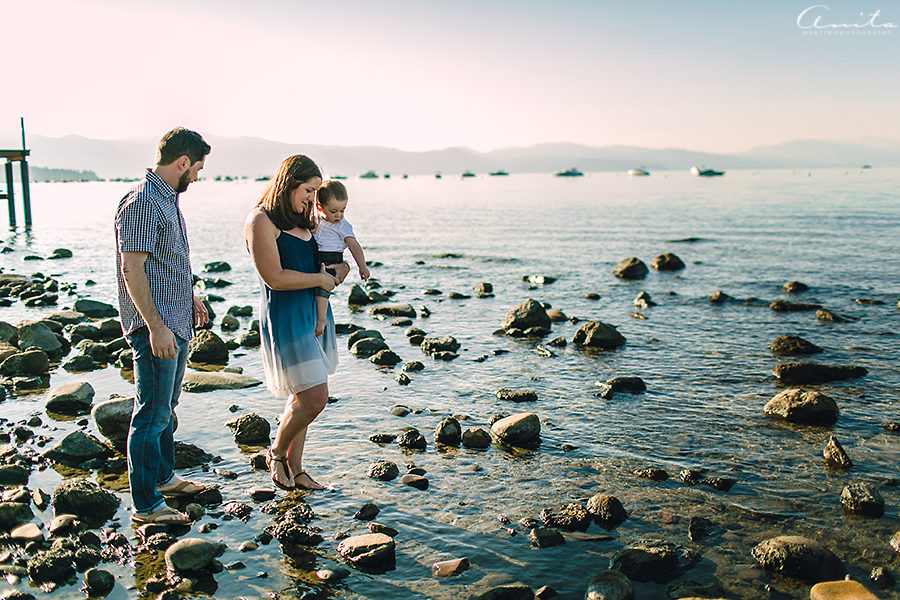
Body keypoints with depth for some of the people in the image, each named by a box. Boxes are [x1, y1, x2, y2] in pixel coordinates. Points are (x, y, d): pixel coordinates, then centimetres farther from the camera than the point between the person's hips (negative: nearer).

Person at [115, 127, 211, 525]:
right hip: (157, 327, -10)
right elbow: (132, 270, -22)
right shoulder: (142, 203, -17)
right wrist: (156, 327, -24)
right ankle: (146, 505, 6)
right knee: (152, 415, -3)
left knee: (165, 407, 21)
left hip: (177, 323, 10)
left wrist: (191, 297, 29)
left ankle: (163, 477, 35)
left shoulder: (168, 199, 14)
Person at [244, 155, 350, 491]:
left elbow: (330, 261, 29)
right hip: (284, 318, -9)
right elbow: (274, 277, -18)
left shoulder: (300, 222, 15)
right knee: (314, 397, -11)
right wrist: (320, 279, -9)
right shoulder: (261, 221, -12)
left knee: (303, 397, 11)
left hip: (314, 313, 9)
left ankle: (295, 469, 22)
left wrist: (339, 270, 7)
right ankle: (276, 452, 13)